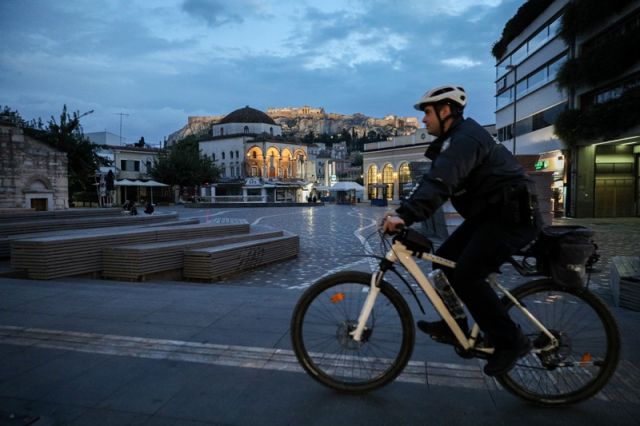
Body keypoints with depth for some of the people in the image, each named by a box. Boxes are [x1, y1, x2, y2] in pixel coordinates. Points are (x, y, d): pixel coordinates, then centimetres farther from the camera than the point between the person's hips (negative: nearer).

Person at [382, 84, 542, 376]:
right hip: (489, 214, 10)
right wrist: (402, 213, 1)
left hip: (513, 217, -10)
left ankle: (510, 342, 0)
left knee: (467, 276, -16)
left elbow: (439, 182, -35)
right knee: (445, 260, 7)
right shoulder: (455, 139, 15)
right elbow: (433, 180, 10)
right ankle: (453, 327, 19)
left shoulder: (465, 139, -19)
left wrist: (406, 216, -45)